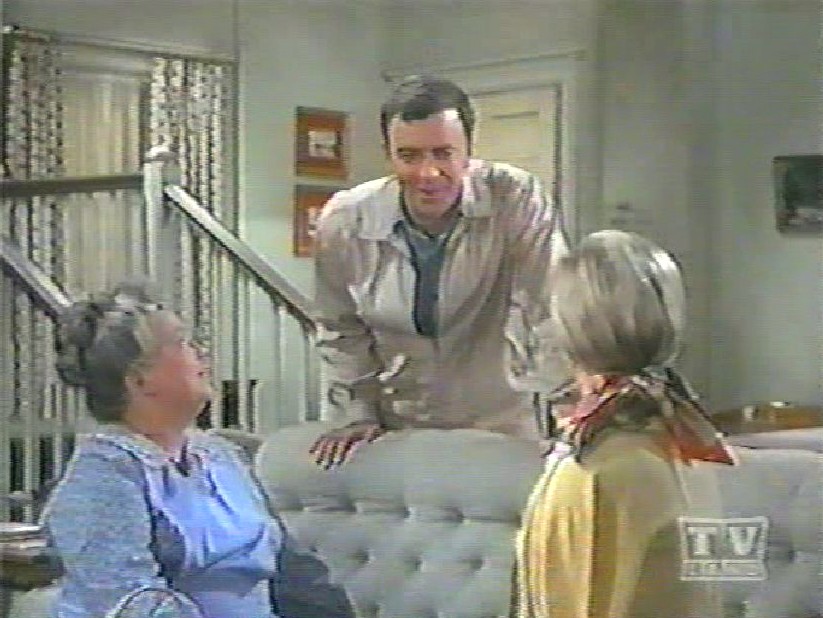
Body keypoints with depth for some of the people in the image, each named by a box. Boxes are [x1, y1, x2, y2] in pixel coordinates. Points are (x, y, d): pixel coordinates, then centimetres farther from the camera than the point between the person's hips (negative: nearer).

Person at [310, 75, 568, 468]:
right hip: (392, 432, 1)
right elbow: (341, 329, 6)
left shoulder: (518, 202, -15)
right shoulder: (343, 222, -8)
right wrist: (358, 415, 5)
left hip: (499, 428, -1)